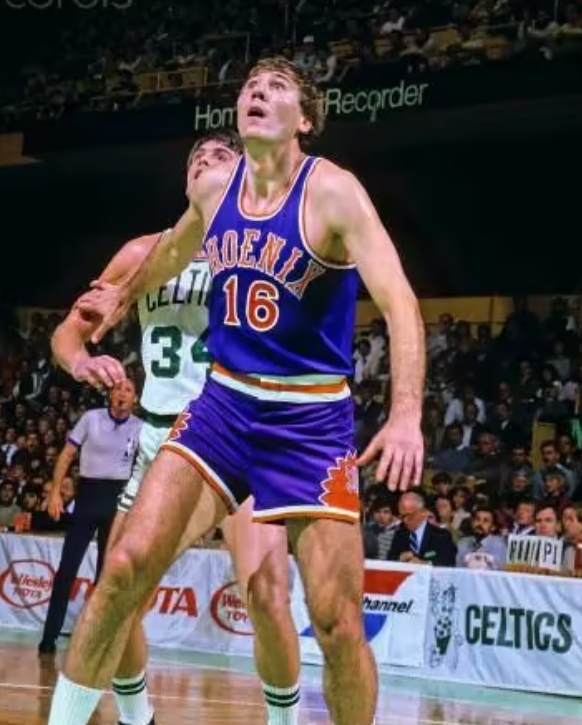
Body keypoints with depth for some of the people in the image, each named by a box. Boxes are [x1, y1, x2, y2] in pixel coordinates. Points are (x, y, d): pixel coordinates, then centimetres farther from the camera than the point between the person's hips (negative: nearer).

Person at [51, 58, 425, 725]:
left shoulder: (333, 193, -15)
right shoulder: (214, 187, 3)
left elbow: (398, 302, -26)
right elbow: (173, 249, 27)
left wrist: (406, 413, -38)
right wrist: (126, 295, 38)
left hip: (311, 419, -4)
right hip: (224, 401, 5)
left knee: (337, 622, -8)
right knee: (126, 565, -7)